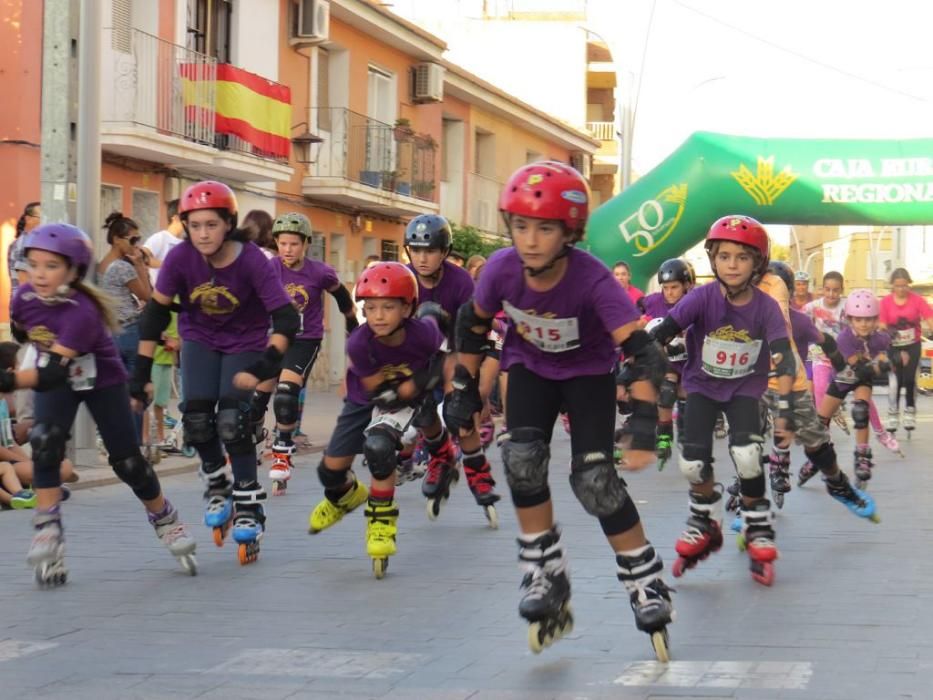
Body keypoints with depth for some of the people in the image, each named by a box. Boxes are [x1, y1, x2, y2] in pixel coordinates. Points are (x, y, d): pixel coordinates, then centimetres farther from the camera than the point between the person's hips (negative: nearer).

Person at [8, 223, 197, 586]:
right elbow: (20, 330, 10)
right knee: (44, 442, -22)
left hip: (103, 383, -4)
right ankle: (47, 532, -17)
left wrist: (7, 380, -59)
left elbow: (53, 374, -48)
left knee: (127, 461, 0)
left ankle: (166, 520, 25)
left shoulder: (82, 313, -38)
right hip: (56, 386, 4)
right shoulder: (25, 297, -19)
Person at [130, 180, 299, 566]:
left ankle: (249, 506, -3)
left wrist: (266, 364, -43)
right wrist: (141, 372, -16)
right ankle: (217, 487, 17)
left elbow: (286, 318, -31)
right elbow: (156, 313, -14)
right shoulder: (180, 257, -23)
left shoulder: (251, 261, -29)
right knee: (197, 416, -11)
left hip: (245, 343, -2)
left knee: (232, 419, -17)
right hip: (200, 340, 2)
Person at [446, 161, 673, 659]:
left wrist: (643, 427, -46)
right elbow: (473, 325, -4)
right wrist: (464, 389, -1)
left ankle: (645, 582, 4)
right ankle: (545, 575, -5)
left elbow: (641, 351, -38)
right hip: (530, 365, 3)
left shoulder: (593, 280, -35)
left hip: (589, 371, -3)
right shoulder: (501, 270, -25)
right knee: (521, 456, -21)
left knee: (593, 478, -15)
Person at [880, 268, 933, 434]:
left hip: (913, 346, 0)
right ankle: (893, 415, 8)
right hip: (894, 347, 0)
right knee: (895, 381, -5)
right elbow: (882, 328, -10)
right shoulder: (886, 302, -11)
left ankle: (910, 412, 16)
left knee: (910, 379, -1)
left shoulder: (917, 300, -11)